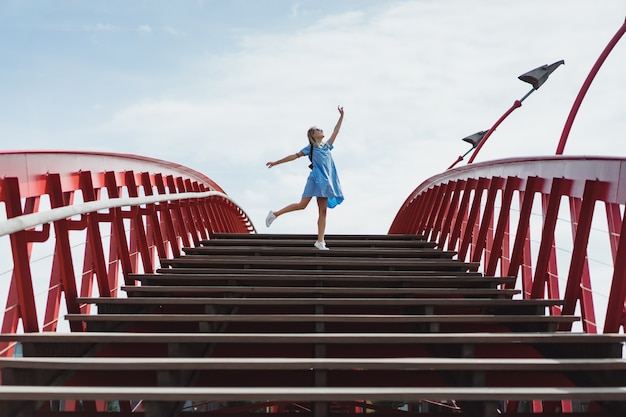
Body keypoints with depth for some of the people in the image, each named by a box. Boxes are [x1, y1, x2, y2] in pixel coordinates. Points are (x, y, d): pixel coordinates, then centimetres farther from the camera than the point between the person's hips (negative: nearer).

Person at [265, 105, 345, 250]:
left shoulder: (327, 146, 20)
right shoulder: (310, 147, 6)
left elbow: (335, 131, 23)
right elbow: (295, 156, 4)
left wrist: (341, 116, 19)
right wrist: (277, 162, 0)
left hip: (326, 182, 5)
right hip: (315, 179, -5)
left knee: (323, 211, -2)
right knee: (302, 205, -14)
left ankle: (320, 241, -5)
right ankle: (275, 214, 0)